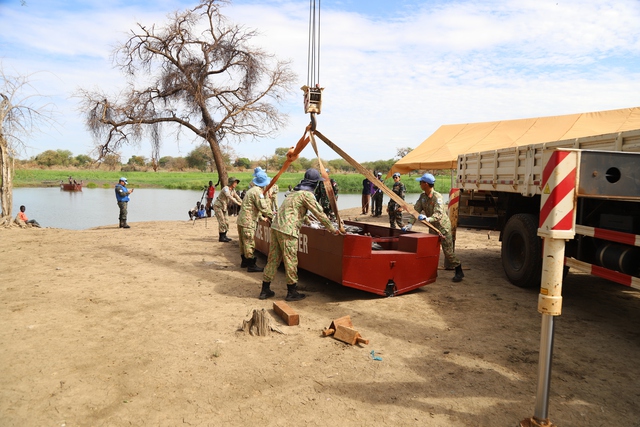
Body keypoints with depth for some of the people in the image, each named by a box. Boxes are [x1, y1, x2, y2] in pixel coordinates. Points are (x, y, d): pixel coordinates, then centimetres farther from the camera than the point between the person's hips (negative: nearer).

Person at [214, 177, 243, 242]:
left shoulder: (233, 190, 4)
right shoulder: (225, 189, -23)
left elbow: (237, 197, 4)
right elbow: (231, 198, -34)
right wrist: (239, 204, -40)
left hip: (223, 207, 9)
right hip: (218, 206, -9)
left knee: (226, 222, 6)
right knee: (222, 222, -10)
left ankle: (224, 236, 13)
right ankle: (221, 237, -4)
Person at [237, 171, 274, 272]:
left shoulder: (252, 190, 17)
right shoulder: (257, 192, -14)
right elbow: (263, 207, -18)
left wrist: (266, 215, 22)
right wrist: (271, 216, -6)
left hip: (241, 219, 10)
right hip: (248, 221, -10)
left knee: (244, 242, 18)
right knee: (249, 243, -4)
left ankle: (244, 262, 29)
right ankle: (251, 265, 2)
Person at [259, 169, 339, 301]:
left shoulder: (295, 191, 23)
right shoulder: (307, 194, -5)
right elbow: (319, 213, -5)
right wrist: (332, 229, 4)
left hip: (275, 227, 9)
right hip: (287, 230, -9)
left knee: (273, 259, 12)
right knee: (290, 261, 0)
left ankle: (265, 290, 18)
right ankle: (292, 292, 9)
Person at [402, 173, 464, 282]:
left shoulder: (437, 197, -24)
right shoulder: (422, 196, -1)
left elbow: (438, 214, -34)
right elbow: (416, 210, -5)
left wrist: (428, 219, -52)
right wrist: (410, 224, -18)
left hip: (443, 226, -8)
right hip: (433, 227, 8)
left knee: (448, 250, -4)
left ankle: (459, 271, 10)